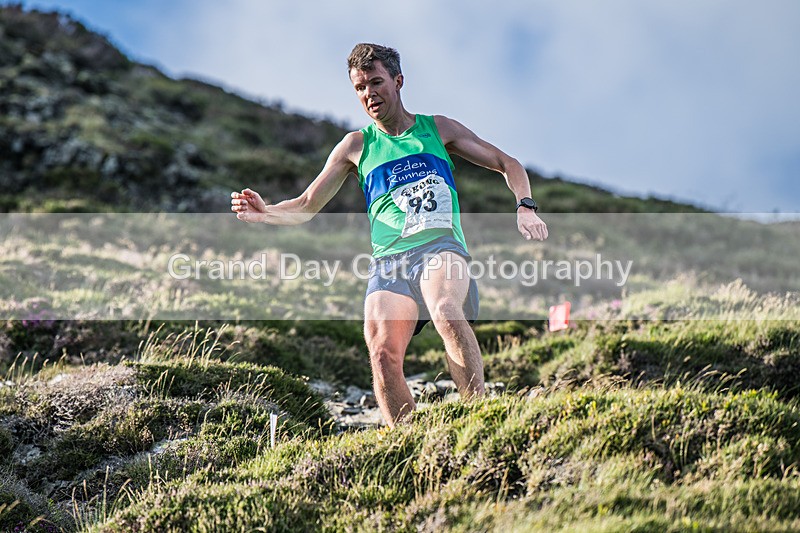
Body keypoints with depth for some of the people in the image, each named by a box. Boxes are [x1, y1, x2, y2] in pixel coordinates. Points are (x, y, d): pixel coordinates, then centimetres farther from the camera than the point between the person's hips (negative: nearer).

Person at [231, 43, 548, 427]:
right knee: (383, 355, -23)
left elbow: (507, 164, 20)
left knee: (446, 312, -36)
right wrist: (265, 214, -1)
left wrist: (525, 207, 1)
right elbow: (306, 206, 19)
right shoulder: (357, 146, 18)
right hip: (389, 260, 2)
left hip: (441, 246, -2)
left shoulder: (436, 129, 17)